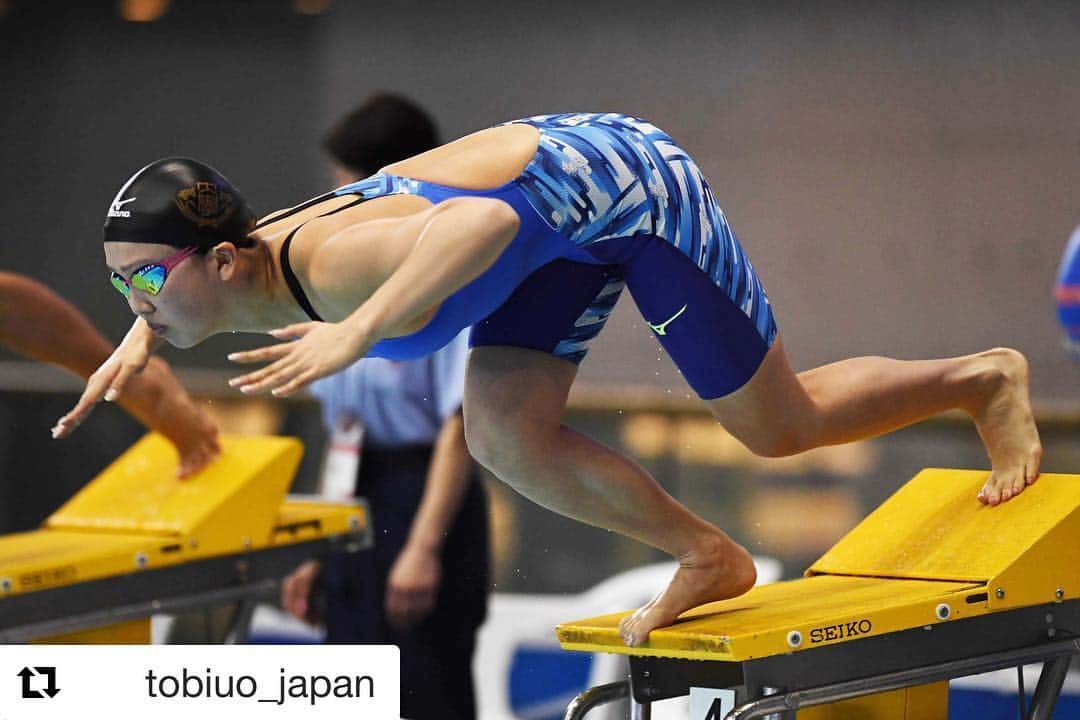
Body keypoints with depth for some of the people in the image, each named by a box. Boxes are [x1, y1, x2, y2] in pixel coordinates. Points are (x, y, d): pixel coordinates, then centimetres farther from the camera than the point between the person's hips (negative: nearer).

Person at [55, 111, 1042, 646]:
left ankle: (985, 377, 27)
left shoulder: (340, 262, -36)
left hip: (632, 185, -8)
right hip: (561, 193, 8)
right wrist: (141, 340, 0)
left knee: (781, 428, 4)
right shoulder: (262, 249, -8)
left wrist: (358, 332, -58)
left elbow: (484, 221, -54)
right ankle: (708, 559, 16)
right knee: (505, 436, -3)